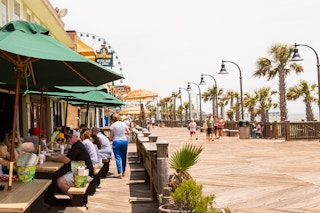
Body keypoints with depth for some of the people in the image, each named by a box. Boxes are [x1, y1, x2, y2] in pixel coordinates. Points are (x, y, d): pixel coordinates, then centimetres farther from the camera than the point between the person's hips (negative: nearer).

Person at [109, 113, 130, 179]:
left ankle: (120, 173, -11)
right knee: (124, 157, 15)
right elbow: (128, 132, 10)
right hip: (124, 141, 4)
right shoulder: (123, 124, 2)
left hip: (116, 142, -4)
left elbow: (111, 137, -7)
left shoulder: (113, 125, -8)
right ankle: (123, 172, 25)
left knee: (118, 158, -2)